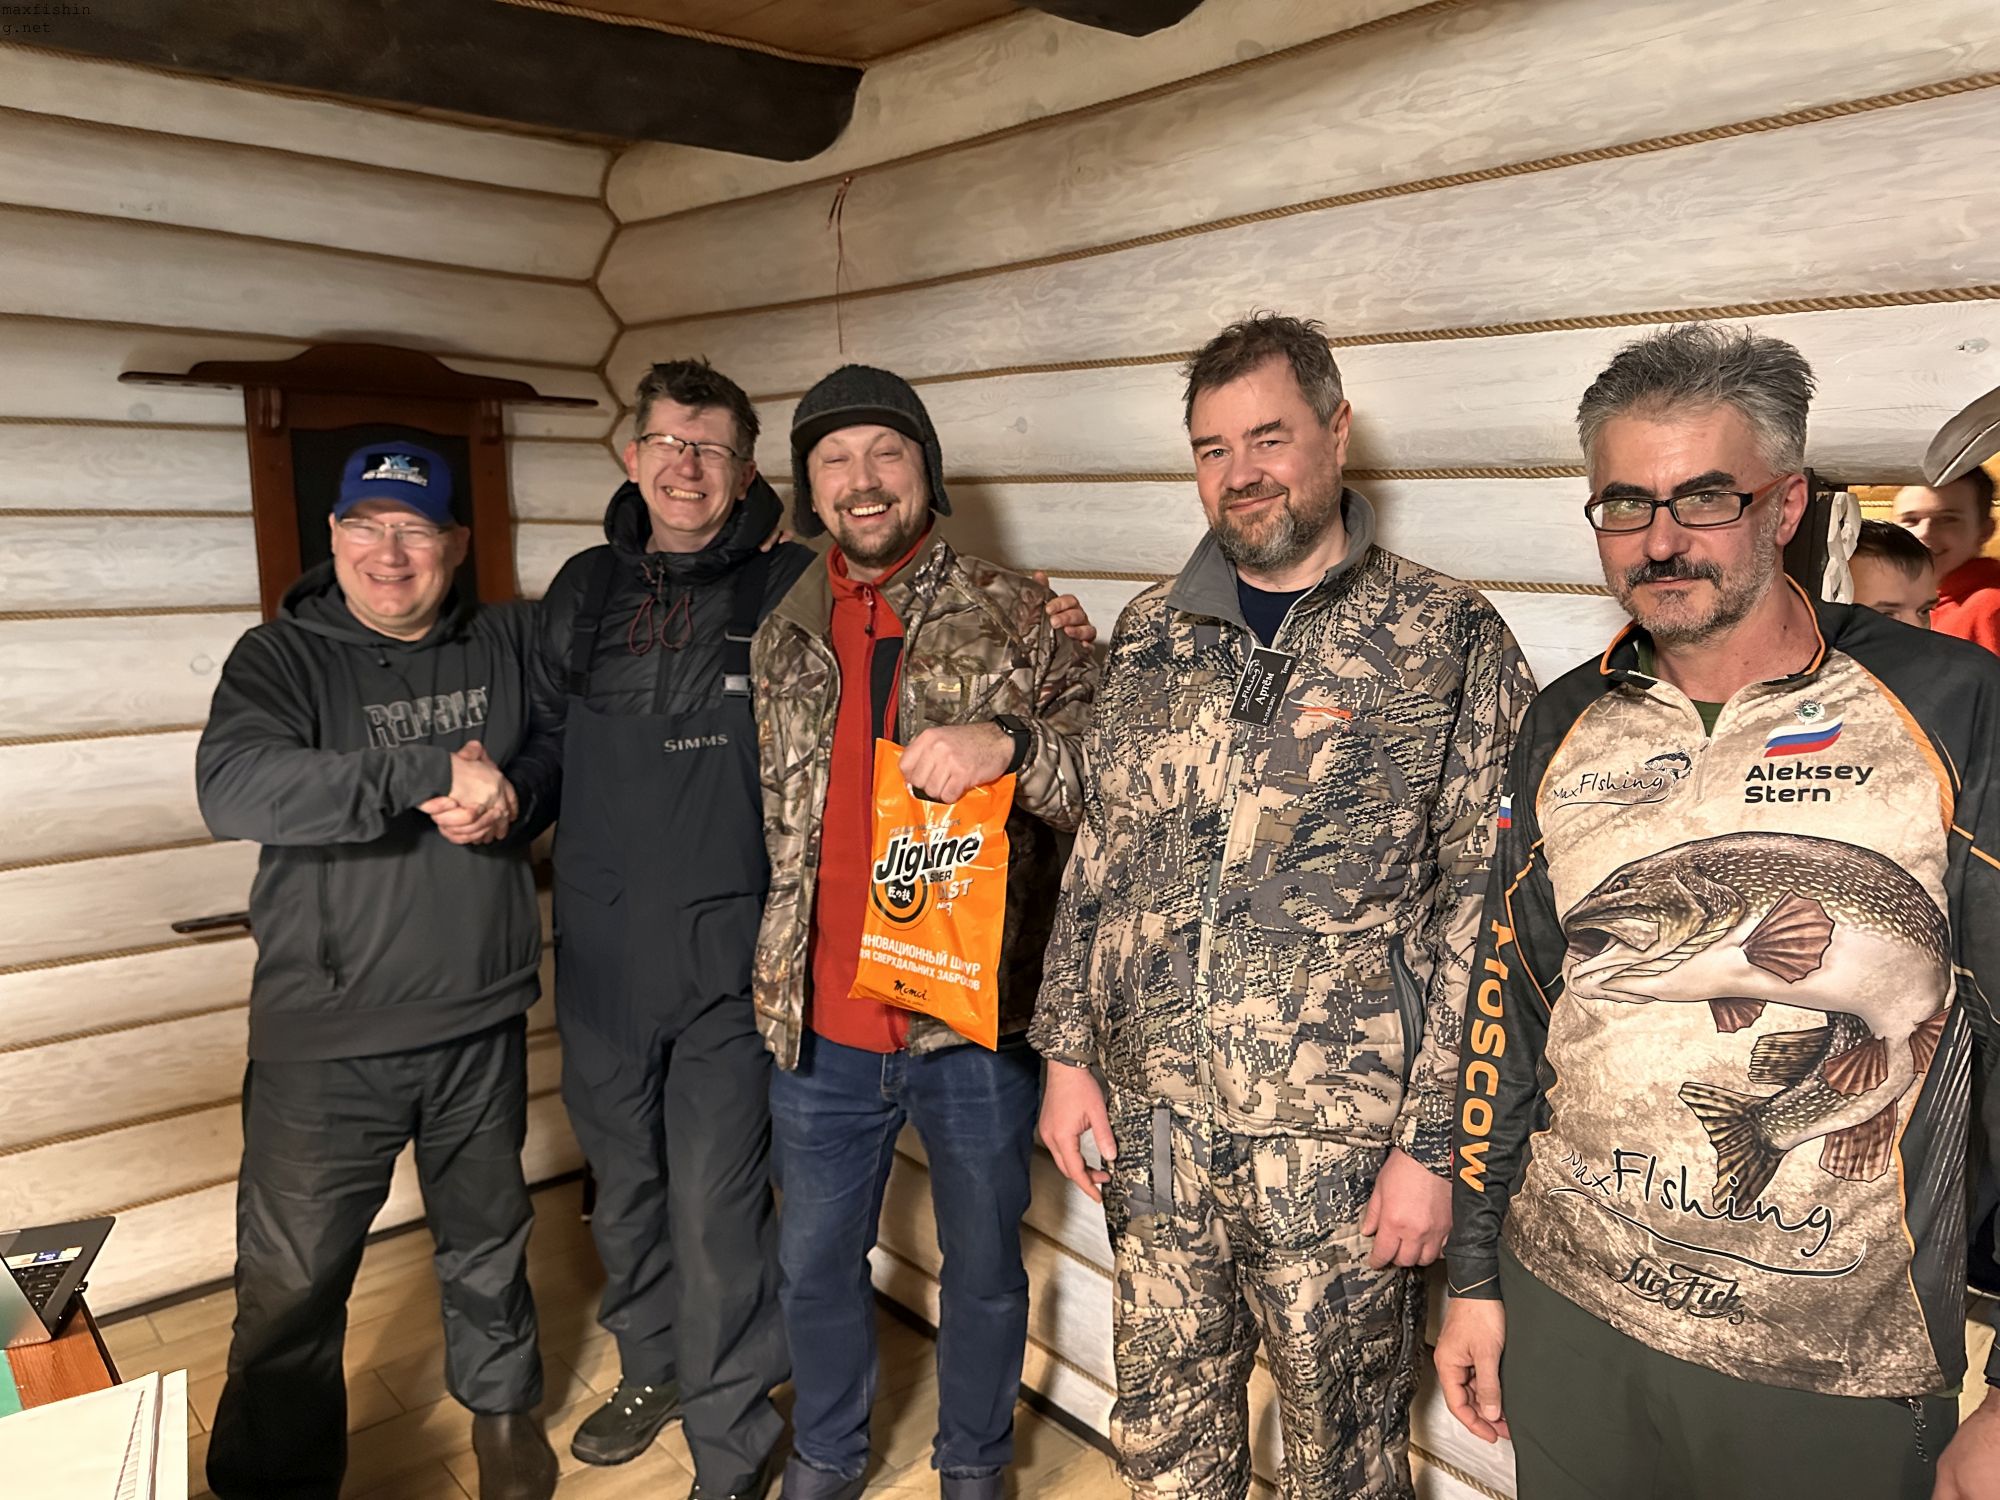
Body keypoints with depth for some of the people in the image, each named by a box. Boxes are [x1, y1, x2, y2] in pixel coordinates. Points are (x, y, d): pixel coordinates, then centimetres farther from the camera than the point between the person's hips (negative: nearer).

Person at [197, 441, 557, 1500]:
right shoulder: (282, 657, -7)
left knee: (488, 1241, 22)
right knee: (290, 1290, 5)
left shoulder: (508, 646, 3)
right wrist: (432, 772, -30)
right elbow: (232, 787, -25)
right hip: (326, 1039, -3)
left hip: (481, 1023, 3)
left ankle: (502, 1399, 46)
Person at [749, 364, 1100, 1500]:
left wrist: (1010, 746, -28)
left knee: (984, 1265, 16)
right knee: (818, 1261, 20)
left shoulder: (1020, 616, -5)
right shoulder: (784, 638, 8)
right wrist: (777, 979, 14)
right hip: (822, 1026, 4)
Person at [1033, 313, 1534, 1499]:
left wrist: (1434, 1142, -12)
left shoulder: (1449, 641, -7)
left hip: (1342, 1139, -4)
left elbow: (1486, 907, -10)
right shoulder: (1153, 635, 6)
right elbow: (1097, 857, 11)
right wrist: (1068, 1050, 6)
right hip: (1150, 1122, 4)